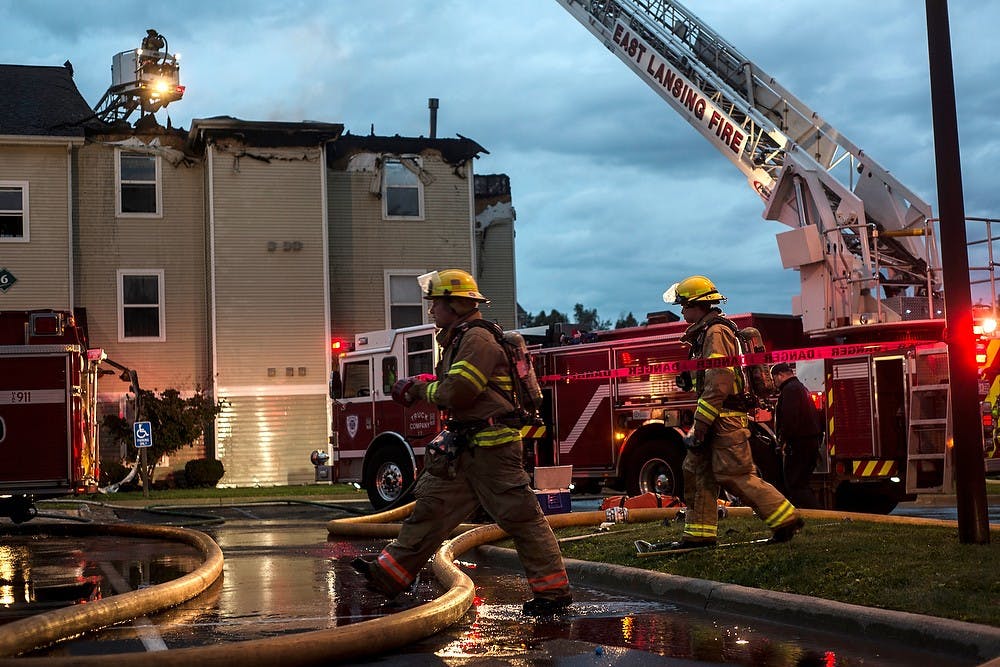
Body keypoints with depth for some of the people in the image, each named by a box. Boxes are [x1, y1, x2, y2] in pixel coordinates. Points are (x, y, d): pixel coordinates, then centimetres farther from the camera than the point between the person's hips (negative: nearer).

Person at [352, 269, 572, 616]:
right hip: (465, 446, 11)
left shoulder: (478, 338, -15)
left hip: (491, 447, -11)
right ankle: (390, 574, 18)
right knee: (430, 505, 12)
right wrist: (421, 386, 9)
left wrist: (420, 389, -5)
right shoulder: (460, 339, 18)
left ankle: (553, 590, -2)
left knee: (520, 516, -7)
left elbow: (456, 392, -22)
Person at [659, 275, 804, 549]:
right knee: (696, 469, 9)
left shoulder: (717, 332, -15)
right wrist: (700, 426, 20)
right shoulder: (705, 333, 19)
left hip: (726, 420, -11)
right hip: (718, 421, 11)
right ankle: (700, 533, 12)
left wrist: (700, 427, -20)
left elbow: (718, 385, -22)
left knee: (735, 475, -9)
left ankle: (786, 519, -2)